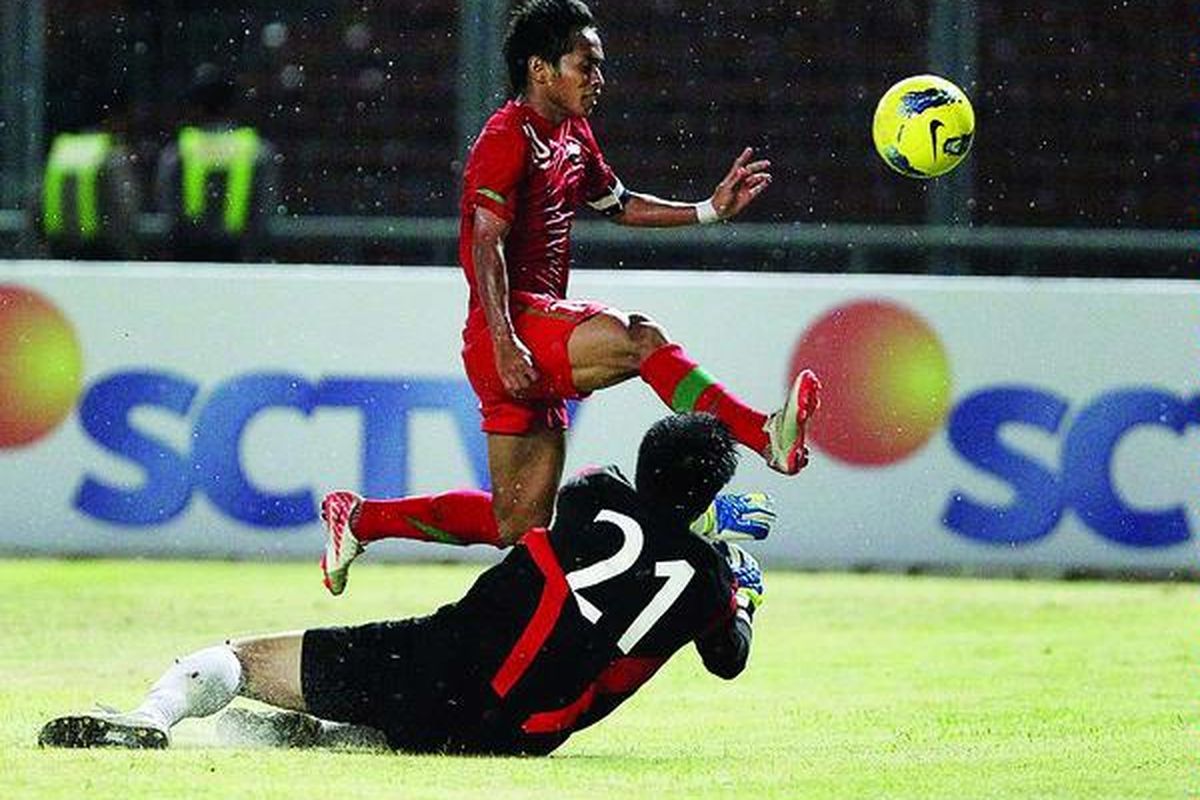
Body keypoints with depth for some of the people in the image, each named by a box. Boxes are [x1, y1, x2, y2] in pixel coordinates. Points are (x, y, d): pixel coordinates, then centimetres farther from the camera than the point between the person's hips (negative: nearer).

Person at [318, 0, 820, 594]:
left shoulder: (572, 136, 18)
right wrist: (504, 344, -27)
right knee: (640, 339, -29)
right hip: (512, 328, -10)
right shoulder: (509, 138, -10)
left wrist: (709, 211, 21)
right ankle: (765, 435, -36)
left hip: (542, 331, 10)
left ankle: (359, 518, 22)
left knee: (518, 524, 9)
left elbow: (618, 206, 32)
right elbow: (486, 244, -18)